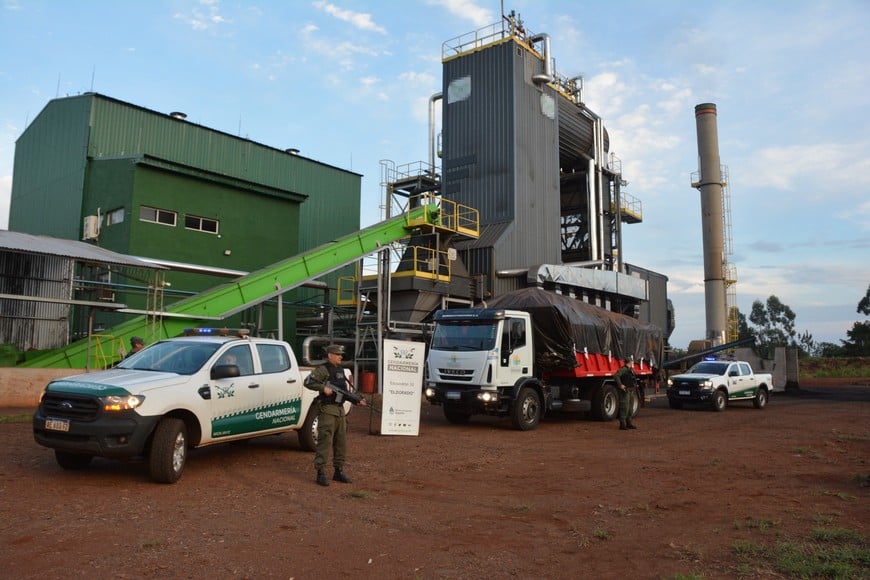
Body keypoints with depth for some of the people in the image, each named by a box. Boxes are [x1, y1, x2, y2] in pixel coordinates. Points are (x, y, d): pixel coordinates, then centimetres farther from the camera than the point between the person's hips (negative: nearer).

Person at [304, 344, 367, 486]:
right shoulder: (323, 369, -8)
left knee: (341, 442, 12)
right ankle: (321, 473, -2)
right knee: (325, 442, -8)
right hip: (327, 410, -8)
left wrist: (358, 400, 9)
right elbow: (308, 382, -17)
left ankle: (339, 471, 22)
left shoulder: (341, 370, 17)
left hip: (340, 410, 8)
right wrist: (323, 388, -23)